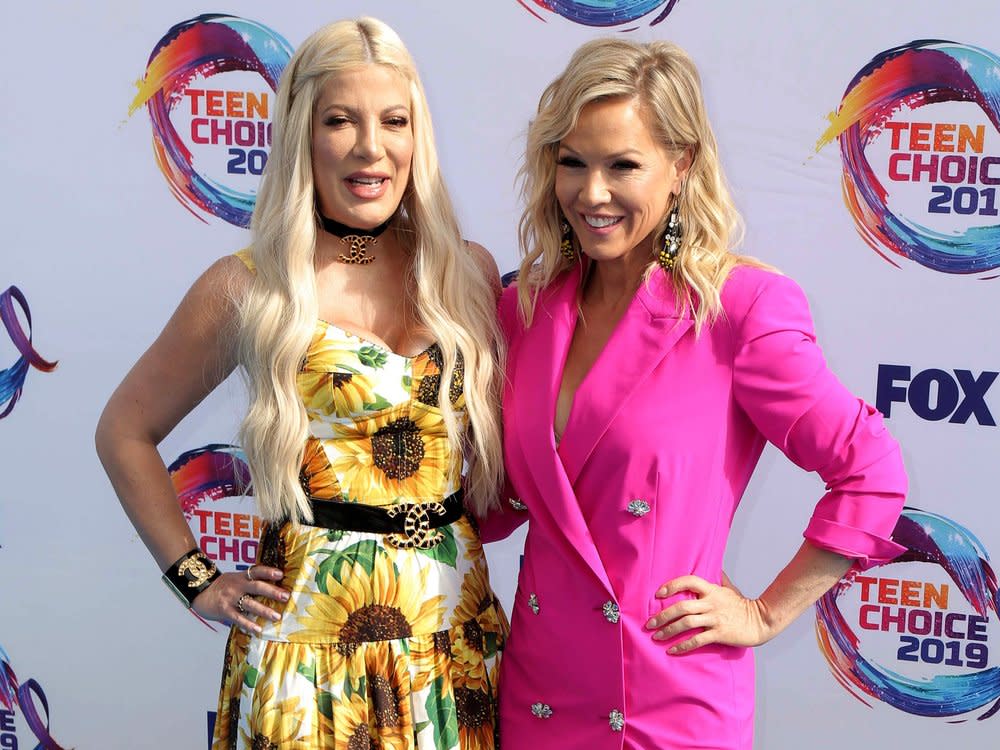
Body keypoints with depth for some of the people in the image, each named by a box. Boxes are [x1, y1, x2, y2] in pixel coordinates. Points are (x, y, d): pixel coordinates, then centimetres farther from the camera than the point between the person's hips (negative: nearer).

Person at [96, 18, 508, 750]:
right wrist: (196, 579, 1)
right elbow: (126, 430, 5)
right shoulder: (249, 288, -5)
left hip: (460, 629, 3)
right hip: (313, 639, -3)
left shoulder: (470, 273, 3)